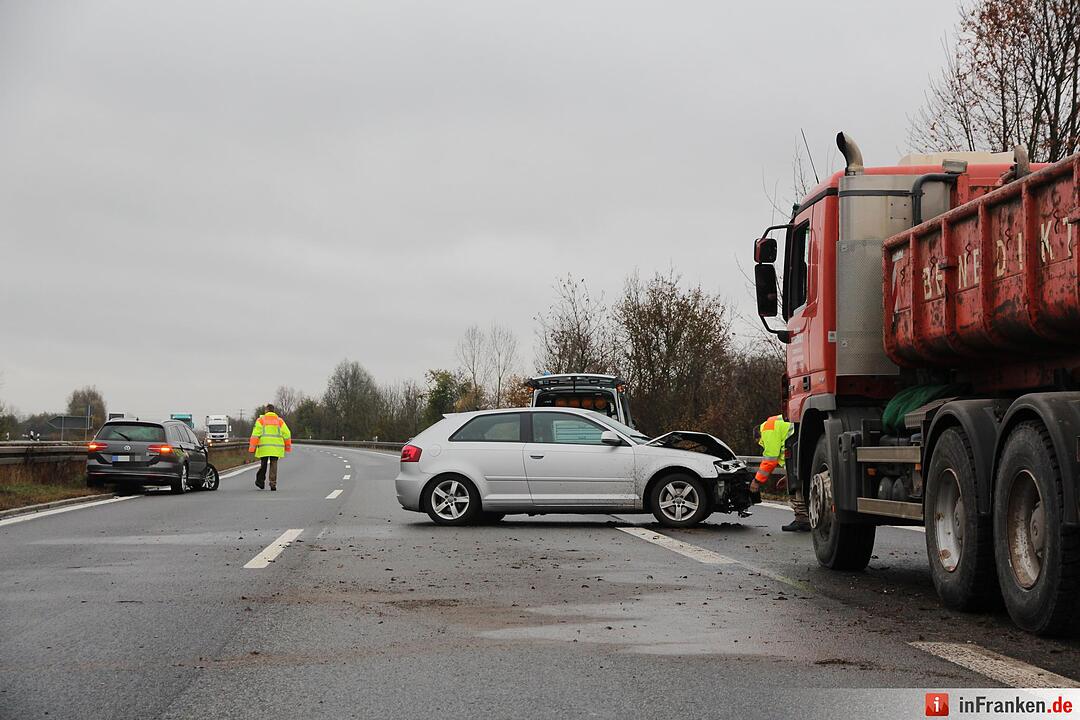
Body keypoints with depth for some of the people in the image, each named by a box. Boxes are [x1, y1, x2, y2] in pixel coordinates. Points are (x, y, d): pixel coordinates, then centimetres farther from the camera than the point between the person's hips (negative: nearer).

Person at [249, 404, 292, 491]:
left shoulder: (261, 420, 3)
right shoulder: (279, 421, 9)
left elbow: (255, 434, -6)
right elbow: (286, 434, 5)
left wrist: (252, 447, -6)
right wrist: (288, 447, 15)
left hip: (264, 447, -1)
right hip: (276, 447, 1)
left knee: (263, 464, 13)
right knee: (273, 464, 2)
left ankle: (260, 481, 14)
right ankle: (273, 484, -6)